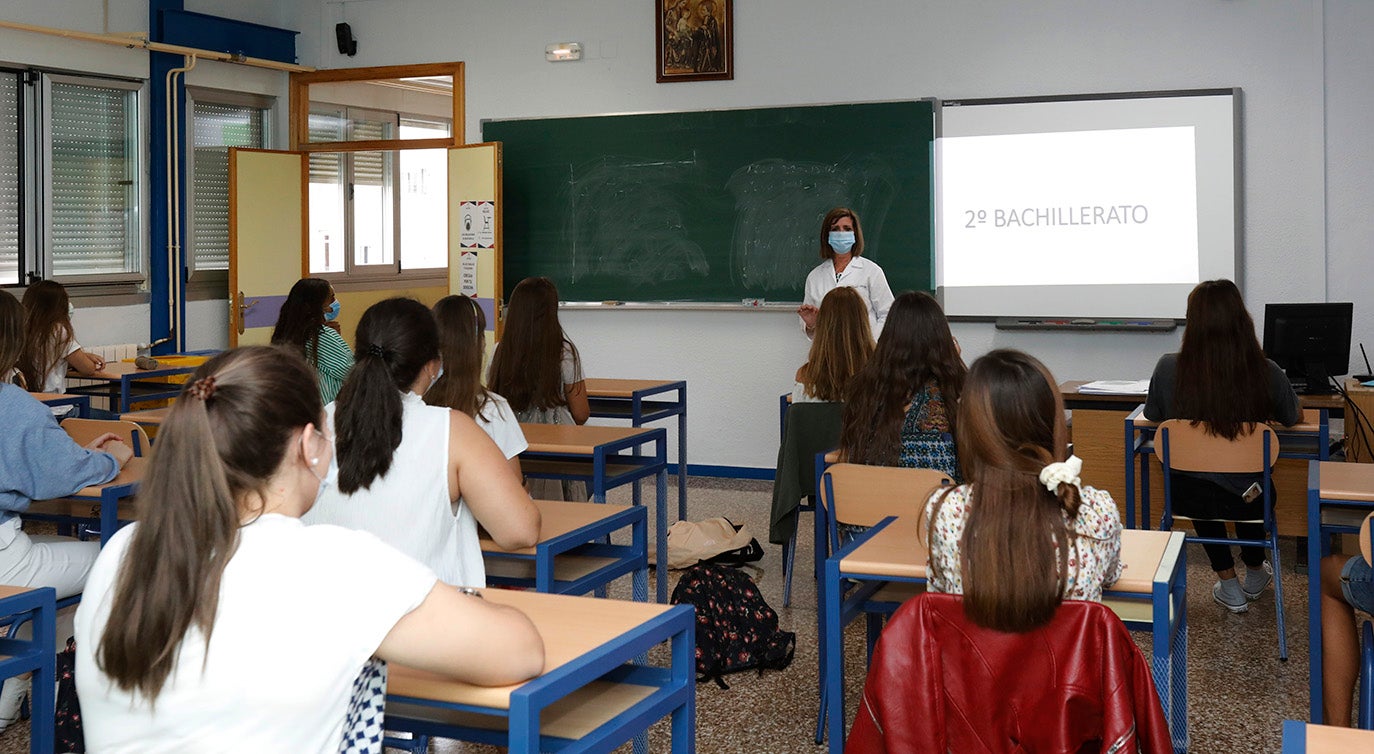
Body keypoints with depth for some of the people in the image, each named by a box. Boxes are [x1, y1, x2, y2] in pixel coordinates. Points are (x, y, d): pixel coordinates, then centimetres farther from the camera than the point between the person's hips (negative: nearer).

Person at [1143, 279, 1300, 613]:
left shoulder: (1169, 368, -15)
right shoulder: (1267, 373, -15)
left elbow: (1153, 416, 5)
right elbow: (1294, 418, 6)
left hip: (1188, 498, -1)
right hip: (1250, 500, 1)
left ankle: (1229, 587, 42)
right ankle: (1255, 574, 58)